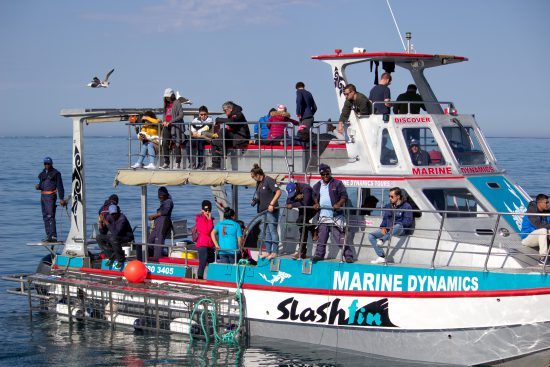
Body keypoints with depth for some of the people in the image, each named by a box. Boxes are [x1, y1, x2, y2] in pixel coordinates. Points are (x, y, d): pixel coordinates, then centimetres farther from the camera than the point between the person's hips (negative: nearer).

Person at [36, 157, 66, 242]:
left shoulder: (55, 173, -4)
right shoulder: (43, 173, 16)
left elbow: (60, 186, -7)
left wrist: (61, 198, -13)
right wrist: (38, 186, 0)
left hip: (51, 196, -8)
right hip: (43, 196, 8)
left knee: (50, 216, -16)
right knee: (45, 216, 8)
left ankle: (53, 236, -21)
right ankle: (48, 236, 13)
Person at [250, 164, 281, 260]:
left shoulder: (269, 180, -12)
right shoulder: (258, 183, 14)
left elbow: (278, 192, -18)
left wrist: (271, 204, -22)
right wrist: (255, 200, 6)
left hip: (271, 210, -9)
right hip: (262, 210, 9)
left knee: (272, 230, -5)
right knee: (265, 232, 11)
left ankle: (274, 252, -2)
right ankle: (268, 251, 17)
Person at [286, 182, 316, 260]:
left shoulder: (306, 189, -30)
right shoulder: (291, 191, -8)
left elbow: (305, 204, -38)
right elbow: (288, 202, -14)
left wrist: (292, 205, -32)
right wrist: (296, 198, -32)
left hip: (311, 209, -7)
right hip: (302, 210, 7)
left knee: (300, 221, -28)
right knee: (302, 230, 4)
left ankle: (314, 231, -5)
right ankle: (302, 252, 7)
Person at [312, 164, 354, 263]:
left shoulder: (337, 184, -1)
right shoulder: (317, 186, 14)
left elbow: (344, 196, -4)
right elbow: (315, 196, 27)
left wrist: (339, 204, -21)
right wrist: (316, 203, 7)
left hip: (336, 216, -5)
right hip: (323, 216, 5)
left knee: (339, 237, -9)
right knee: (321, 237, 8)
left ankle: (348, 256, -7)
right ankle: (319, 254, 17)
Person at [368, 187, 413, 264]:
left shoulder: (406, 206, -2)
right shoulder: (388, 206, 19)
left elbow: (408, 222, -10)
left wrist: (394, 226, -19)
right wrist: (383, 227, 0)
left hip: (401, 229, -6)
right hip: (387, 229, 6)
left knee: (398, 226, -42)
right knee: (371, 235, -12)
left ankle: (382, 240, -56)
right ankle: (381, 257, -20)